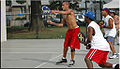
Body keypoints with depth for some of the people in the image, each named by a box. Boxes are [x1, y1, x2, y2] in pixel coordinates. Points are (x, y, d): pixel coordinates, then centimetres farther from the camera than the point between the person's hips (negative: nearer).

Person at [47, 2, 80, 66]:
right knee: (65, 45, 11)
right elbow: (62, 24, 13)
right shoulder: (64, 16, 11)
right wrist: (52, 23, 7)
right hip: (70, 30, 8)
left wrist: (55, 11, -40)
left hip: (75, 29, -8)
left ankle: (72, 60, 4)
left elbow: (65, 12, -33)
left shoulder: (70, 11, -11)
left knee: (72, 45, -8)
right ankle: (64, 58, 27)